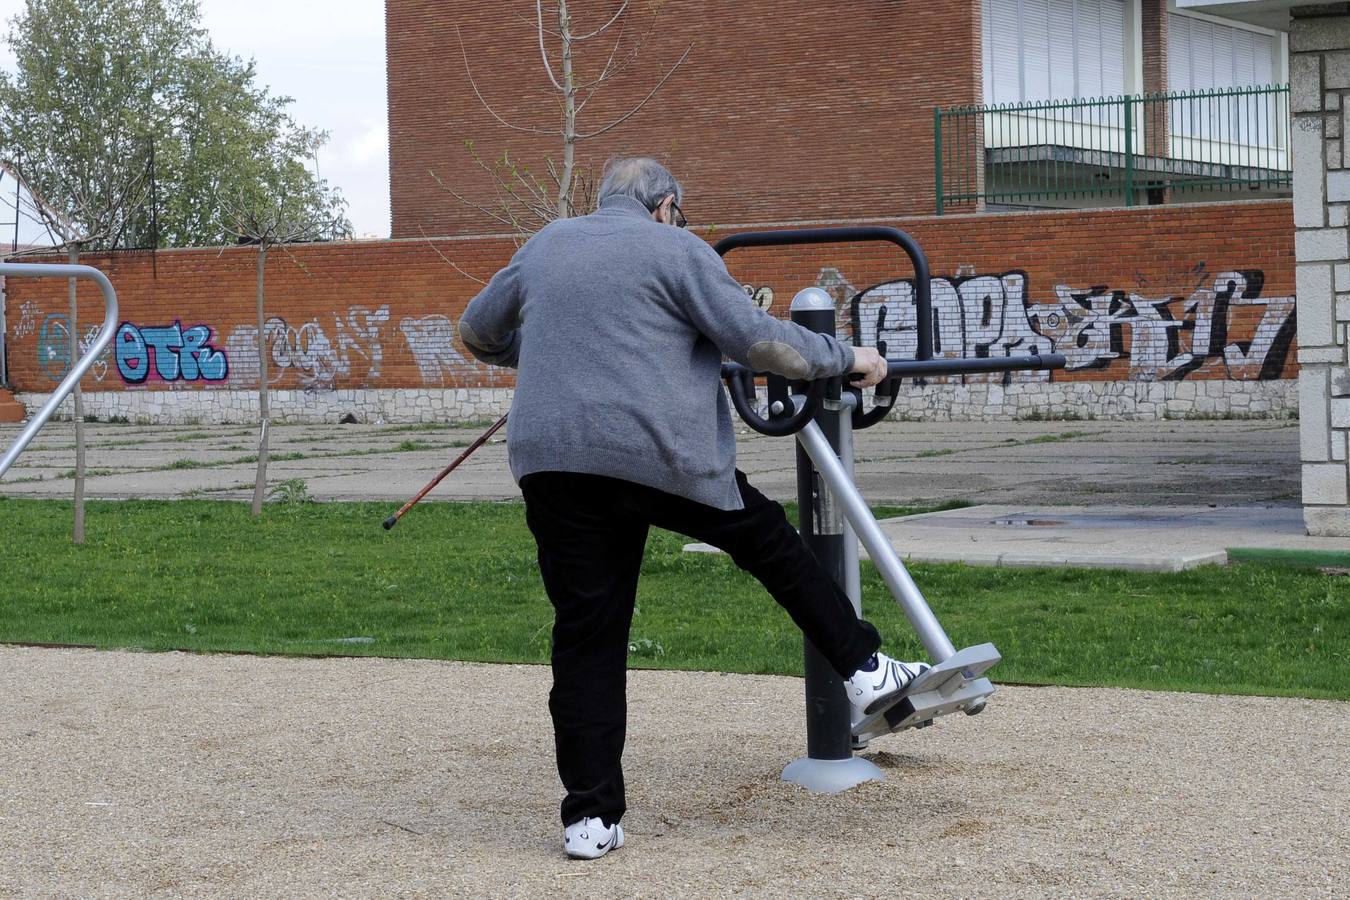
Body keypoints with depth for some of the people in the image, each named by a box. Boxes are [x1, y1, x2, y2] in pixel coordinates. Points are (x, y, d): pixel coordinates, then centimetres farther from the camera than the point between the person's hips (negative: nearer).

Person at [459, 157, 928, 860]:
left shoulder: (545, 247, 21)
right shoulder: (674, 248, 5)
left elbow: (477, 332, 34)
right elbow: (757, 339, -3)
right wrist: (844, 358, 10)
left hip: (550, 459, 4)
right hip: (660, 455, -4)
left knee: (585, 636, 6)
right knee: (769, 542, 19)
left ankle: (590, 817, 7)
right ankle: (864, 670, 22)